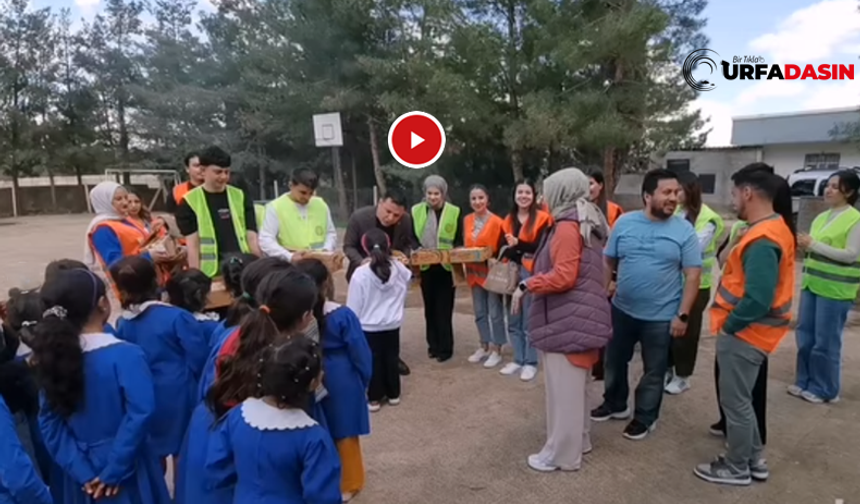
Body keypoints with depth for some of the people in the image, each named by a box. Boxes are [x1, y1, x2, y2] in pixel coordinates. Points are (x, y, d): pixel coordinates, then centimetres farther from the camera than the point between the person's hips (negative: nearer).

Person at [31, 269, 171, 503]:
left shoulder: (54, 354, -4)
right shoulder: (126, 355, -21)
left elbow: (49, 423, -4)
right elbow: (140, 413, -27)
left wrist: (81, 471, -5)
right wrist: (115, 469, -15)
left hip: (82, 477, 5)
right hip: (127, 472, -5)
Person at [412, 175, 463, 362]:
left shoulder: (454, 212, -2)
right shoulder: (416, 211, 3)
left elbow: (459, 241, 1)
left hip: (446, 267, -2)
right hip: (426, 267, 3)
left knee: (444, 309, 0)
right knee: (430, 308, 11)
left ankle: (445, 348, 10)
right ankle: (433, 345, 23)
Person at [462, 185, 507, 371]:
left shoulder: (496, 221, -13)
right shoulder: (467, 220, 5)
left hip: (492, 272, -6)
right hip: (474, 272, 6)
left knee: (495, 312, 2)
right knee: (480, 312, 14)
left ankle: (496, 350, 14)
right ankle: (484, 347, 27)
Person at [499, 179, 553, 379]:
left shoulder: (542, 218, -3)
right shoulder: (508, 220, 14)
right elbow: (505, 247, 9)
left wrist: (518, 244, -25)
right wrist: (519, 254, -12)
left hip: (532, 274, -5)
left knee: (529, 320, -3)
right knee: (513, 320, 9)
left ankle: (531, 362, 10)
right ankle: (518, 359, 21)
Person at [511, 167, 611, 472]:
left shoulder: (567, 228, -17)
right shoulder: (588, 225, 14)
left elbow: (563, 276, -23)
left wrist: (526, 286, -16)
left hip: (567, 320, -10)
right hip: (580, 317, 10)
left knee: (563, 389, 0)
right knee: (576, 385, 20)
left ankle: (562, 454, 12)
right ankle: (580, 440, 35)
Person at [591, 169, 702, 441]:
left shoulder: (684, 230, -8)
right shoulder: (624, 222, -4)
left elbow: (692, 276, -7)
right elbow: (608, 263, 3)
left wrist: (683, 315, -11)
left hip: (661, 317, -2)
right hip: (621, 310, 2)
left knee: (654, 371, 14)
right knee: (615, 361, 18)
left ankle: (645, 417, 33)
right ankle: (615, 404, 41)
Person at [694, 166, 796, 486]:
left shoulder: (762, 241, -25)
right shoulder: (774, 228, 8)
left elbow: (757, 300, -30)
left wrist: (729, 326, -14)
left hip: (744, 334, -10)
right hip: (750, 330, 10)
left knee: (735, 402, 6)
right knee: (741, 399, 21)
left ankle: (737, 469, 22)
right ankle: (754, 460, 35)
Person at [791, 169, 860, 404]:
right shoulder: (821, 217, 11)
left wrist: (814, 245, -21)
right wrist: (803, 244, -4)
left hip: (835, 289, -7)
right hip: (812, 283, 7)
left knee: (826, 341, 1)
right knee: (805, 335, 11)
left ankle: (824, 389, 15)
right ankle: (804, 381, 24)